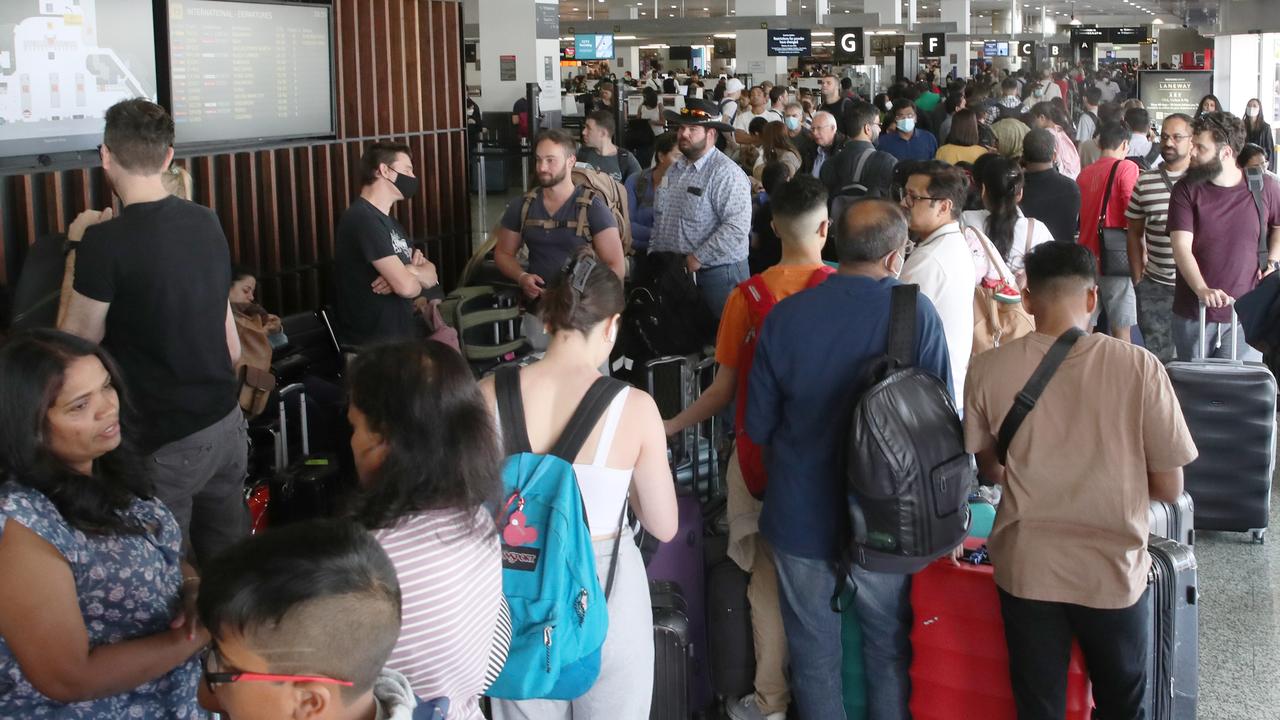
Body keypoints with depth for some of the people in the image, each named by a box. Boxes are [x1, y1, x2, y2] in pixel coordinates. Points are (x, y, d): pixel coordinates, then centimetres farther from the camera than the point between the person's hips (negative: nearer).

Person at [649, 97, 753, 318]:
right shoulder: (675, 170, 12)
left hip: (717, 274, -7)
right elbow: (660, 218, 22)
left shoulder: (726, 173, -14)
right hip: (674, 271, 7)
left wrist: (698, 258, -20)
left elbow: (736, 228, -24)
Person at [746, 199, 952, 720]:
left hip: (800, 516, 1)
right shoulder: (915, 311, -13)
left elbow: (758, 426, -3)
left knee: (814, 657, 16)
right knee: (890, 651, 19)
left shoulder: (784, 316, -9)